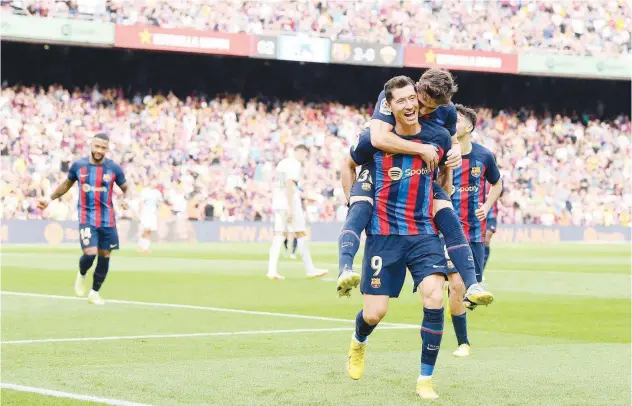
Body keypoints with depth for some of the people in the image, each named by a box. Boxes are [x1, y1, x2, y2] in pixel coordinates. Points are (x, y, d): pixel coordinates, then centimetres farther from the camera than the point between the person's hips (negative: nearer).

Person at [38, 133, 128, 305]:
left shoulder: (114, 168, -3)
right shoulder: (78, 165, -1)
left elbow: (124, 187, 9)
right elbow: (67, 184, 15)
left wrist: (125, 199, -14)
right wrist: (50, 199, 8)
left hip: (107, 219, 2)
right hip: (87, 218, -2)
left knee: (105, 256, 5)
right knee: (90, 253, -18)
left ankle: (94, 293, 22)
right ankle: (82, 275, 17)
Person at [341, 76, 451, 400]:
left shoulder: (439, 137, -3)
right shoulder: (374, 139, -9)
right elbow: (348, 166, 12)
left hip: (424, 233, 1)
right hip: (383, 234, -1)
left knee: (434, 300, -19)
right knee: (375, 313, -1)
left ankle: (425, 380, -5)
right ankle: (358, 343, 39)